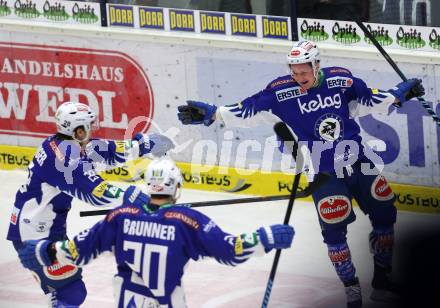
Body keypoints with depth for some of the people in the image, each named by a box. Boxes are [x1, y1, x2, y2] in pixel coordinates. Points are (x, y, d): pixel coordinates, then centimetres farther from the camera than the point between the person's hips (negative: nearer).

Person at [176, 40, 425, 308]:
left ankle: (382, 280, 24)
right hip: (324, 173, -3)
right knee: (334, 230, -8)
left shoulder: (341, 79, -5)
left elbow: (369, 101, 11)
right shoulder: (281, 91, -13)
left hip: (359, 162, 3)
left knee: (384, 215, 8)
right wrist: (212, 113, -20)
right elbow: (248, 111, -12)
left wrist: (399, 94, 5)